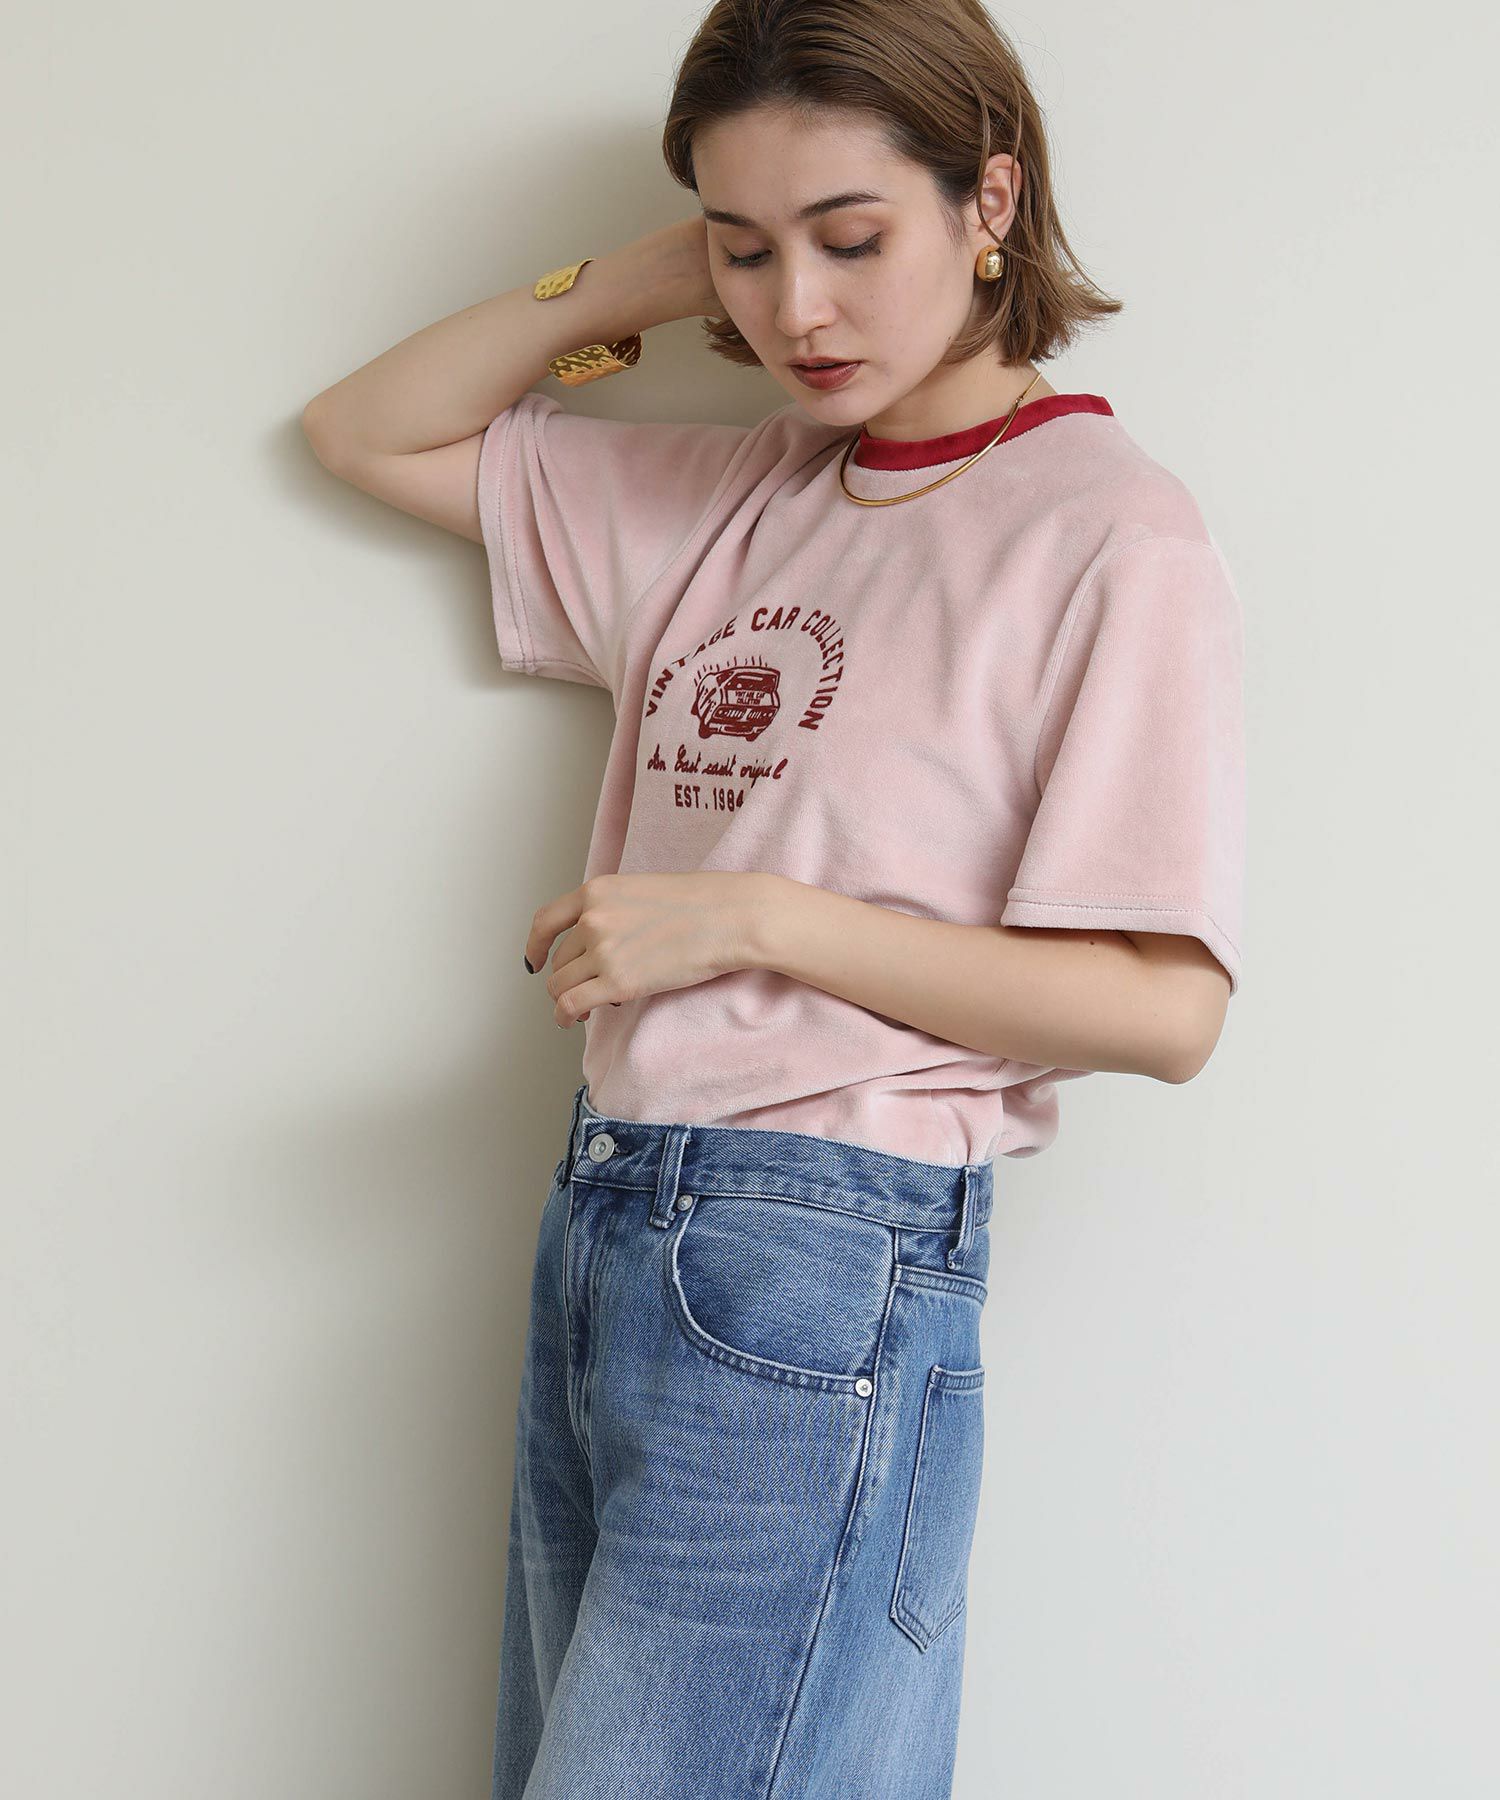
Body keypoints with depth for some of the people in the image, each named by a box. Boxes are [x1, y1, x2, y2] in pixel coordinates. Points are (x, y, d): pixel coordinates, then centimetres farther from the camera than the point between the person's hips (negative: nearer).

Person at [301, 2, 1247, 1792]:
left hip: (819, 1272, -7)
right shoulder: (722, 497, 11)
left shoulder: (1109, 535, -9)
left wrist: (750, 919, -14)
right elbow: (368, 432, 19)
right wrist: (636, 286, 6)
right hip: (599, 1237, 7)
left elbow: (1163, 1006, -14)